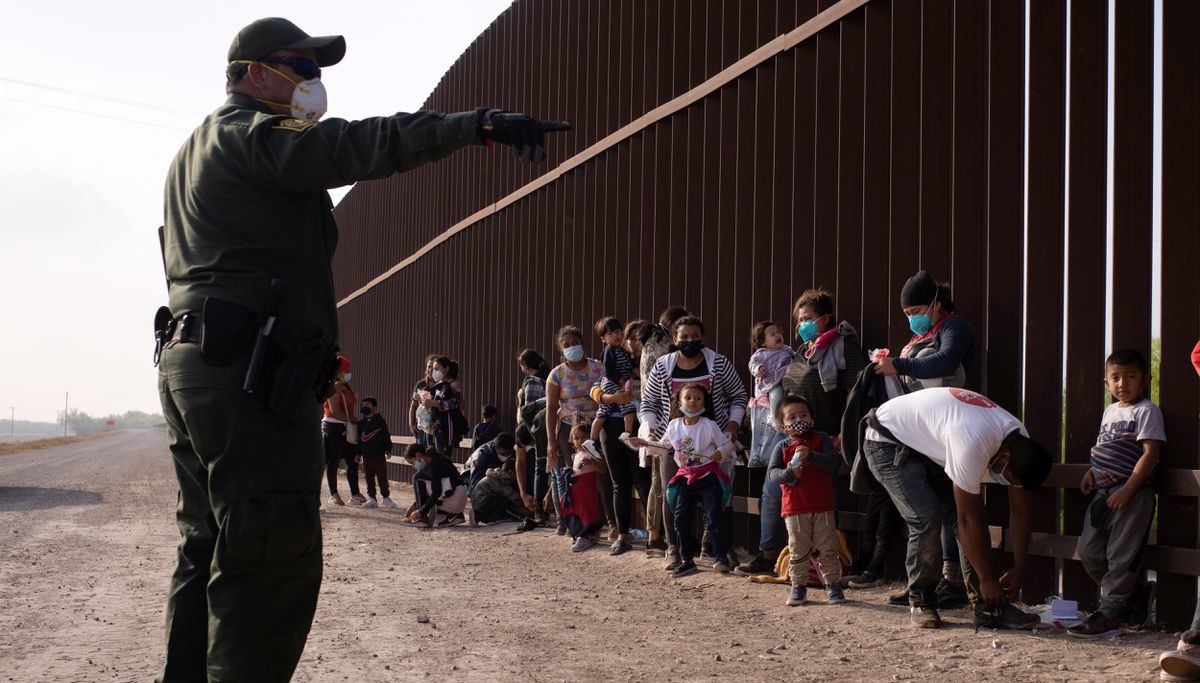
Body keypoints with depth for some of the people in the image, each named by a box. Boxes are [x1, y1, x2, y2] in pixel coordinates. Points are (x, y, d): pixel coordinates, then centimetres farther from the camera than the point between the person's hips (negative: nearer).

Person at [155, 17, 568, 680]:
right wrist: (479, 124, -32)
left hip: (187, 359, 11)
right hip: (250, 374, -10)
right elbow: (360, 145, -23)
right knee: (274, 561, -13)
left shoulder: (197, 151, 25)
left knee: (209, 549, 15)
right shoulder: (253, 132, -7)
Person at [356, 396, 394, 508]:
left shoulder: (380, 421, -2)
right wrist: (358, 453, 8)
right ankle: (371, 498, 11)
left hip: (379, 454, -4)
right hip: (366, 455, 4)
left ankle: (386, 497, 7)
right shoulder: (361, 423, 9)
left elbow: (386, 436, -2)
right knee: (369, 478, 6)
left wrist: (388, 450, -8)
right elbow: (358, 439, 12)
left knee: (382, 477, 0)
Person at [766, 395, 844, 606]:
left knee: (827, 550, 5)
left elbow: (832, 461, -12)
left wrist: (810, 456, -26)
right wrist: (788, 473, -25)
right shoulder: (782, 448, 4)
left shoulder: (821, 439, 3)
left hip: (822, 507, 0)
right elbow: (772, 473, -5)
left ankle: (833, 584, 14)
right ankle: (798, 586, 16)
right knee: (798, 551, 6)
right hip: (794, 509, 0)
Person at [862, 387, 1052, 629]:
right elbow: (968, 521, -32)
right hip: (888, 443, -8)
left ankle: (986, 606, -1)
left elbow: (1021, 511, -2)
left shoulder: (1020, 445, -14)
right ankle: (921, 602, -4)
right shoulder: (973, 446, -40)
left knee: (972, 510, -5)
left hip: (928, 444, 8)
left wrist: (1017, 569, -4)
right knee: (927, 518, -22)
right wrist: (987, 579, -23)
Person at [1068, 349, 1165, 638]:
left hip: (1132, 495, -9)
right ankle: (1134, 601, 22)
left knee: (1121, 556, -5)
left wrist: (1127, 489, -21)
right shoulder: (1110, 412, 17)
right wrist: (1091, 472, 9)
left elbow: (1150, 453, -15)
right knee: (1089, 552, 9)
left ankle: (1108, 615, 0)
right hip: (1103, 492, 9)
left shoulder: (1146, 411, -8)